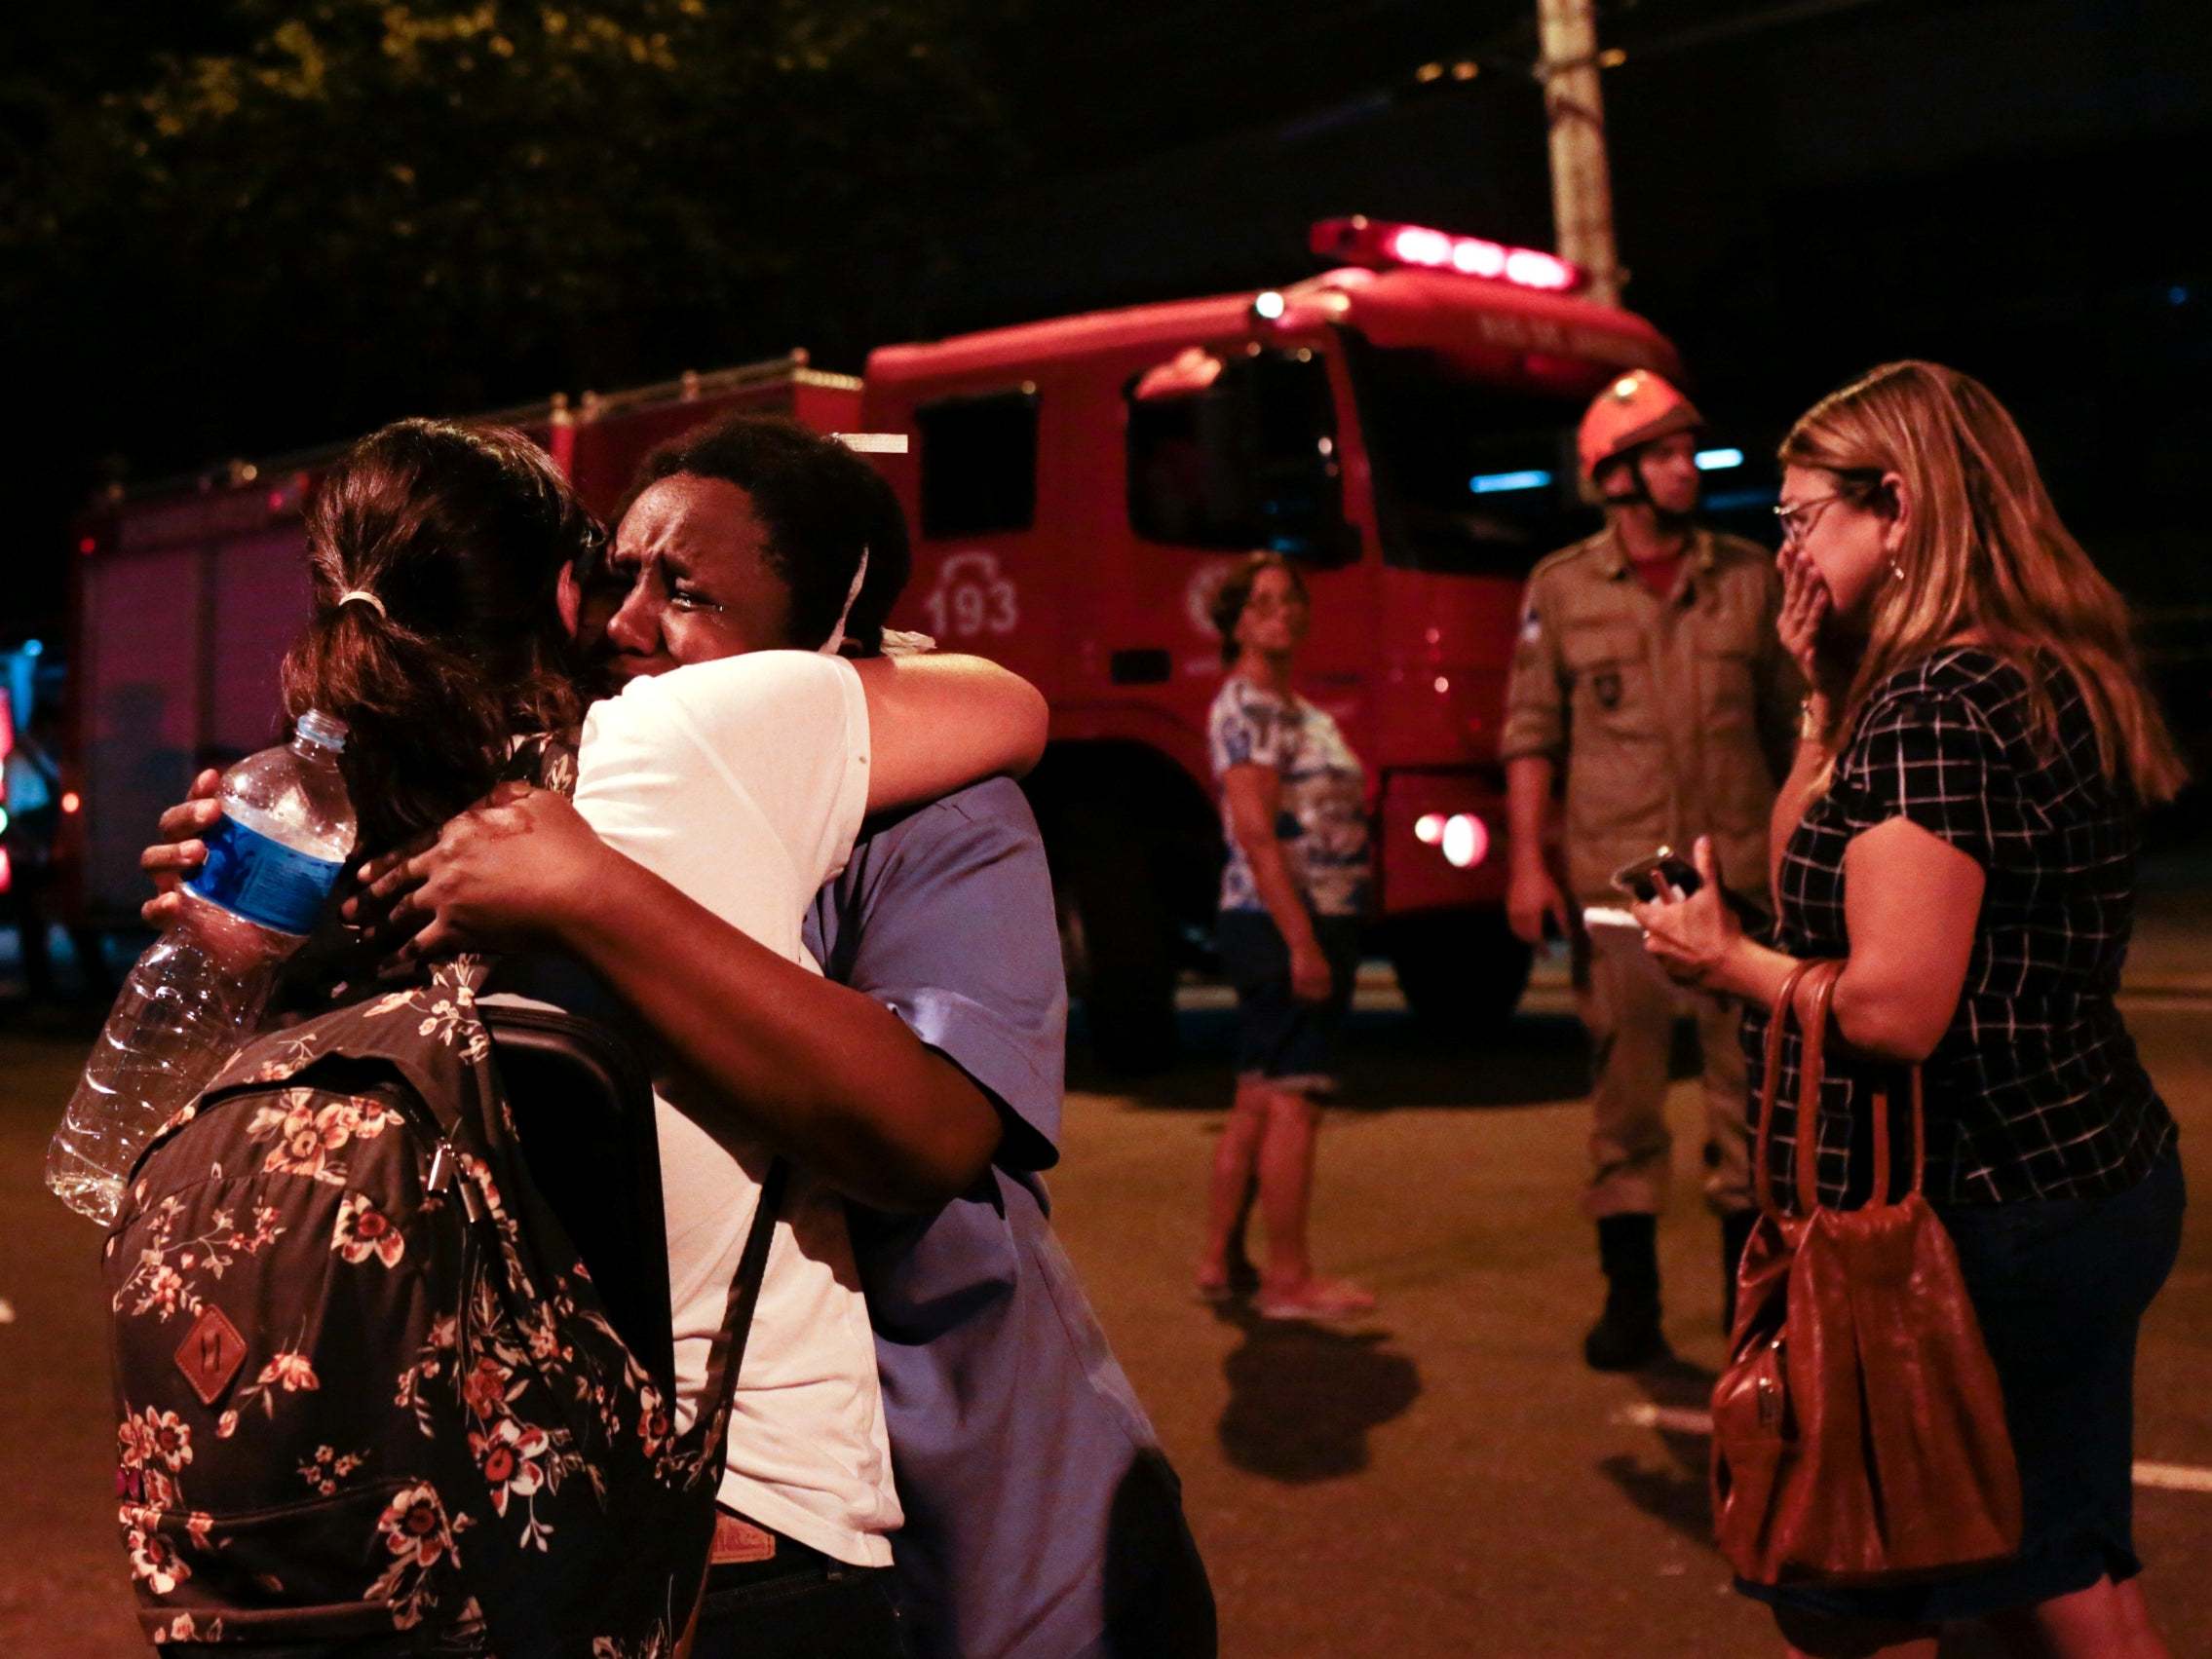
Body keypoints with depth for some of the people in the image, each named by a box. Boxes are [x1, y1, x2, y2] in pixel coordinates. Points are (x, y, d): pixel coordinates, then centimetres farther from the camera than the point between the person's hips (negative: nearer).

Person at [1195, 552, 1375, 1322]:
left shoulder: (1297, 710, 18)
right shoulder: (1244, 708, -11)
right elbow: (1256, 833, -19)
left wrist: (1324, 937, 15)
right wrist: (1302, 942, -22)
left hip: (1317, 925, 10)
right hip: (1282, 925, -10)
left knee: (1257, 1101, 13)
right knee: (1293, 1100, -7)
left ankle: (1220, 1261, 20)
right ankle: (1289, 1279, -2)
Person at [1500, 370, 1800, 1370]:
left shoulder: (1750, 577, 7)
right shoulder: (1561, 588, 4)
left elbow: (1790, 723, 11)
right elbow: (1532, 731, 4)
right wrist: (1526, 861, -3)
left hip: (1738, 872, 1)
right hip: (1615, 876, -1)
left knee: (1750, 1078, 4)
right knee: (1625, 1082, 4)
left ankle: (1749, 1285, 16)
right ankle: (1630, 1294, 14)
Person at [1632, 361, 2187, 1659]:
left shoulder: (1931, 708, -20)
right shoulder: (2050, 678, 10)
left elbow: (1895, 1008, -26)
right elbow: (1816, 873, 16)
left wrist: (1725, 960, -10)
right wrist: (1824, 690, 8)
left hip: (1974, 1215, -10)